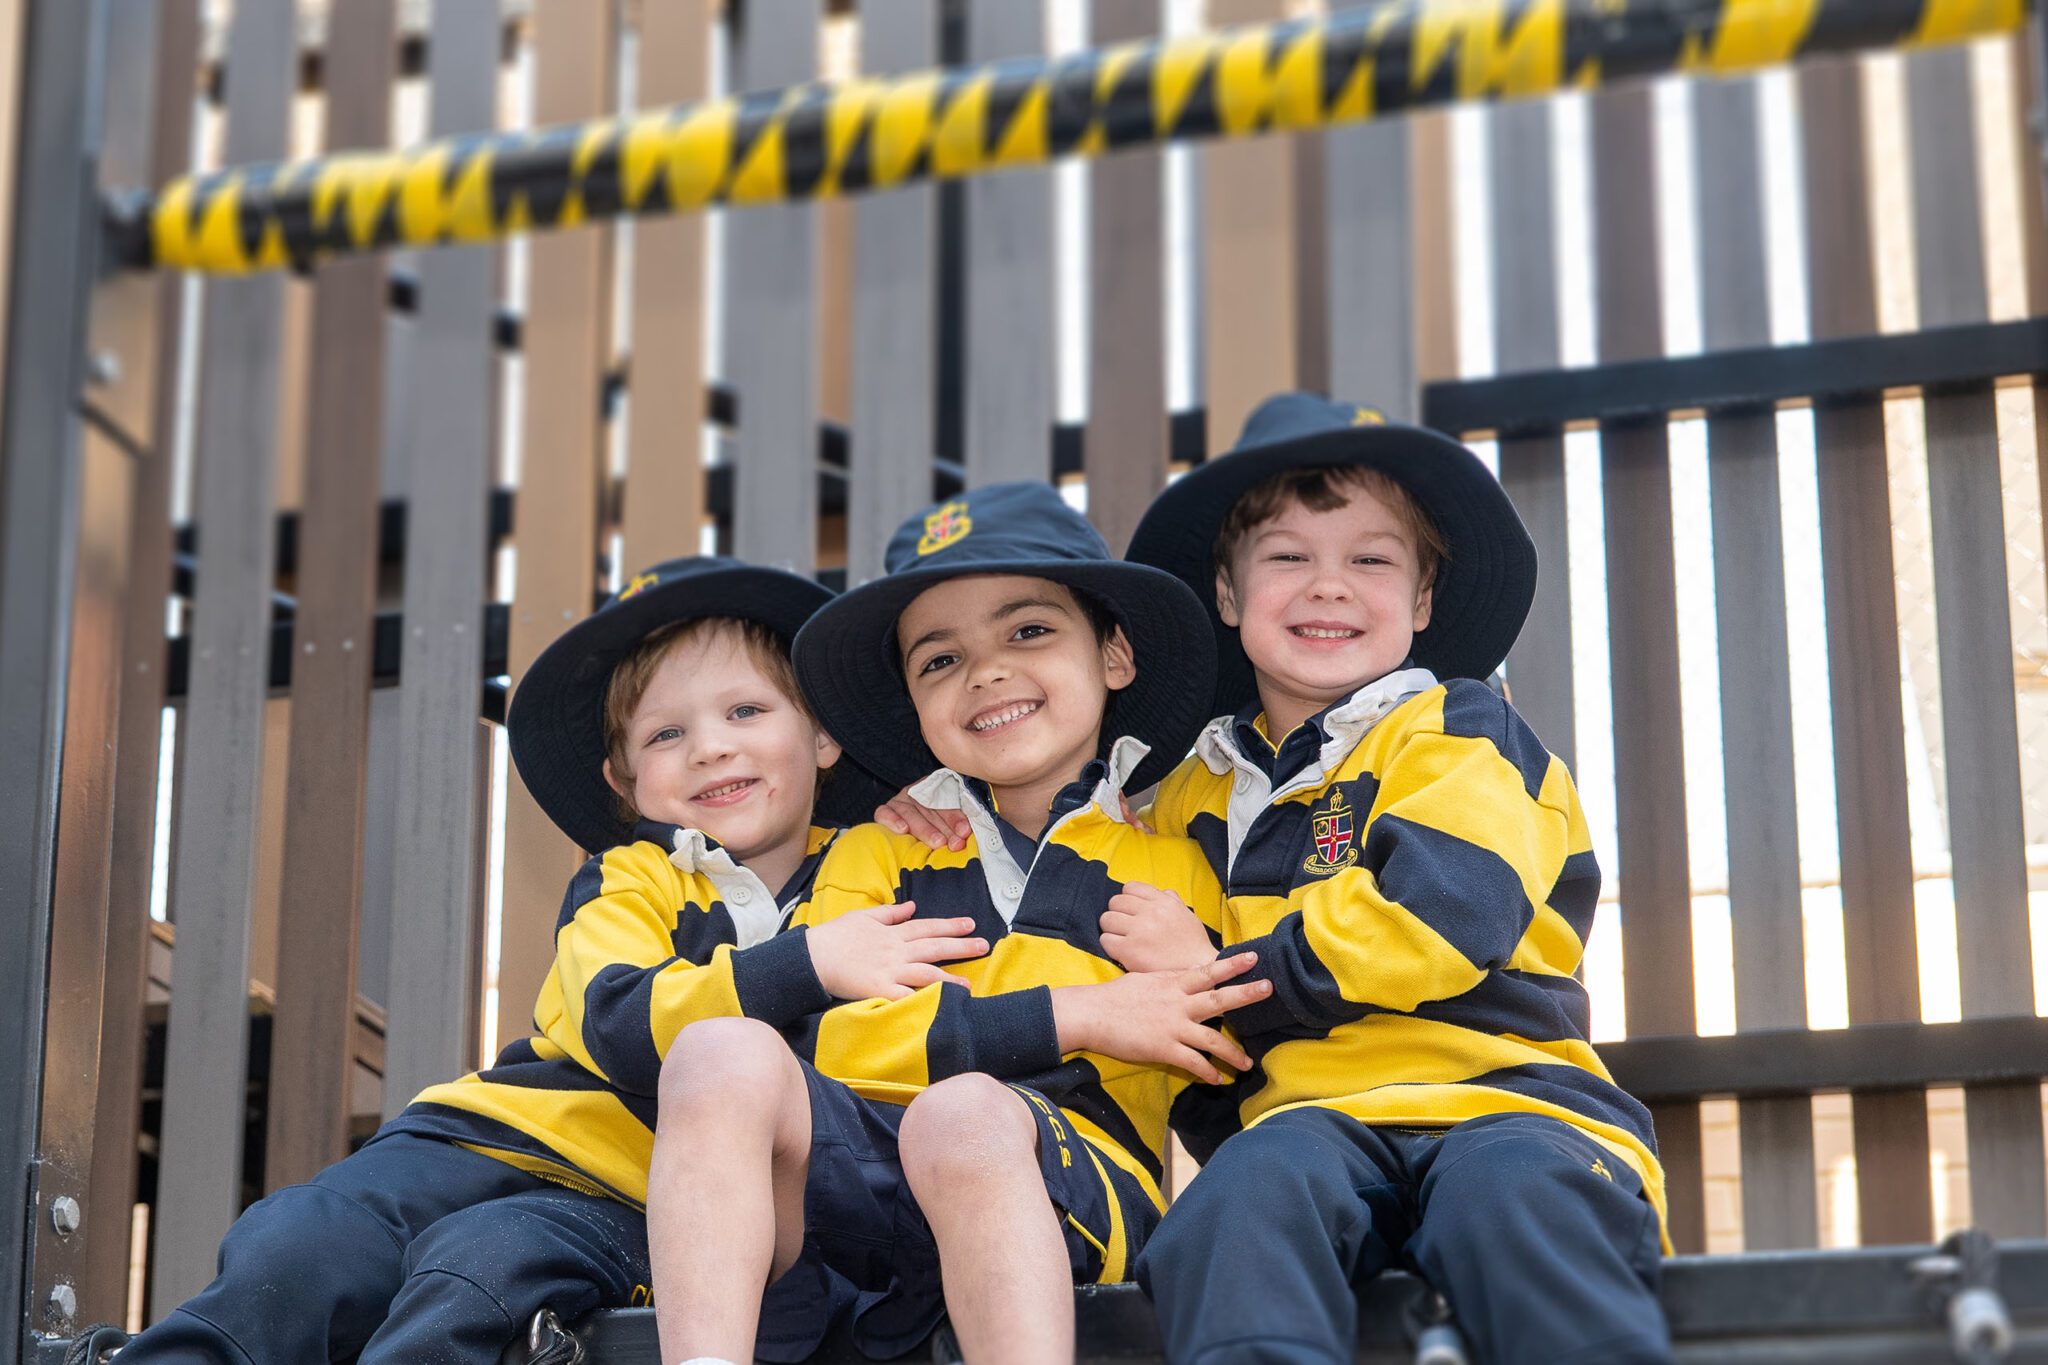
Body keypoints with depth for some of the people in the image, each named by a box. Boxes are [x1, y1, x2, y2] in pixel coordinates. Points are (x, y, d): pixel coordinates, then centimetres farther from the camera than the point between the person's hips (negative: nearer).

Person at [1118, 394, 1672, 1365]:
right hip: (1311, 1113, 3)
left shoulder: (1456, 737, 7)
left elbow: (1442, 926, -11)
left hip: (1499, 1095, -3)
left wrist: (1220, 967, -5)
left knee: (1516, 1190, -38)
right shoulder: (1199, 793, 24)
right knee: (1256, 1182, -33)